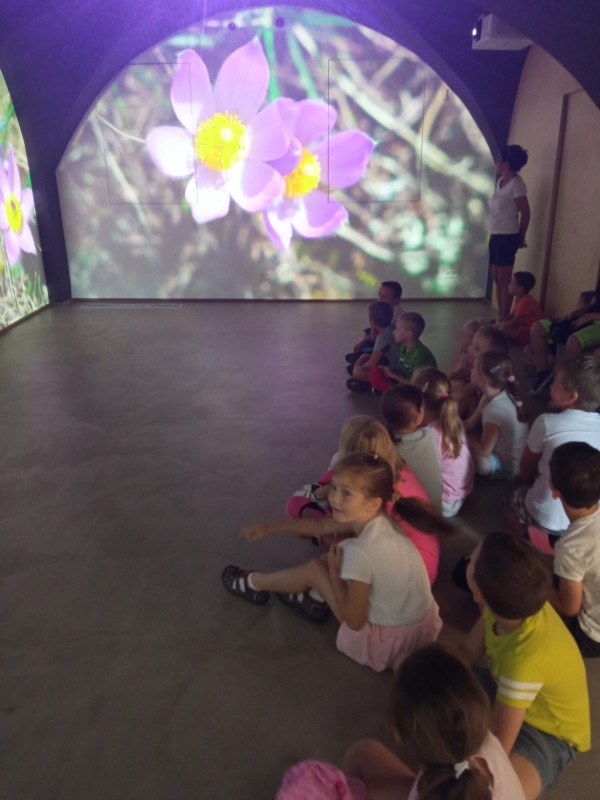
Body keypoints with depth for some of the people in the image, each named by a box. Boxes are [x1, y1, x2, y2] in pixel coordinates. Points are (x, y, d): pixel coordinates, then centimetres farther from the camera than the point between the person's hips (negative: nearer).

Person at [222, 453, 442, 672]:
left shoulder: (360, 552, -31)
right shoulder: (377, 519, -7)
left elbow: (355, 622, -20)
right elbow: (319, 525, 9)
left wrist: (333, 571, -10)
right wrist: (271, 528, 19)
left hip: (389, 640, -7)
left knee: (314, 570, 1)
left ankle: (253, 584, 27)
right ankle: (314, 600, 29)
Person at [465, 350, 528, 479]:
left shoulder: (496, 409, -31)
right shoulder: (490, 396, -4)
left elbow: (483, 451, -27)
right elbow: (470, 424, 5)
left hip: (507, 466, -9)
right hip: (500, 453, 9)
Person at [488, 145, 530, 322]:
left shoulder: (516, 183, -11)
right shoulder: (500, 181, 12)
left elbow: (525, 212, -9)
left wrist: (521, 238, -1)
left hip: (507, 236, -8)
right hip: (495, 235, 8)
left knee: (504, 281, -5)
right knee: (497, 279, 11)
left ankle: (504, 320, 1)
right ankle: (500, 318, 19)